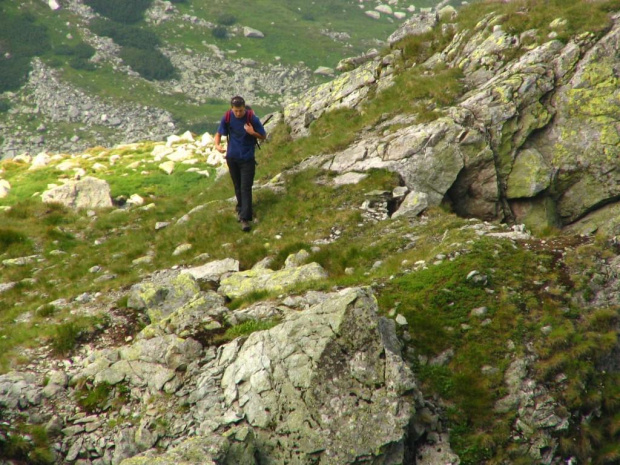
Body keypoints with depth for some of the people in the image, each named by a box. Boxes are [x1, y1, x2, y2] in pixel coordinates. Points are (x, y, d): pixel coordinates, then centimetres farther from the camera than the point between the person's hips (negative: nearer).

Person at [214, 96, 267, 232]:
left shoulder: (252, 118, -16)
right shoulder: (227, 118, -10)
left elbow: (263, 136, -6)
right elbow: (219, 134, 2)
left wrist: (253, 133, -27)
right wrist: (217, 145, -19)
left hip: (247, 158, -3)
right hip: (232, 157, 3)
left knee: (246, 188, -8)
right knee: (237, 186, 17)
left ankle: (245, 218, -9)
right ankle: (241, 209, 39)